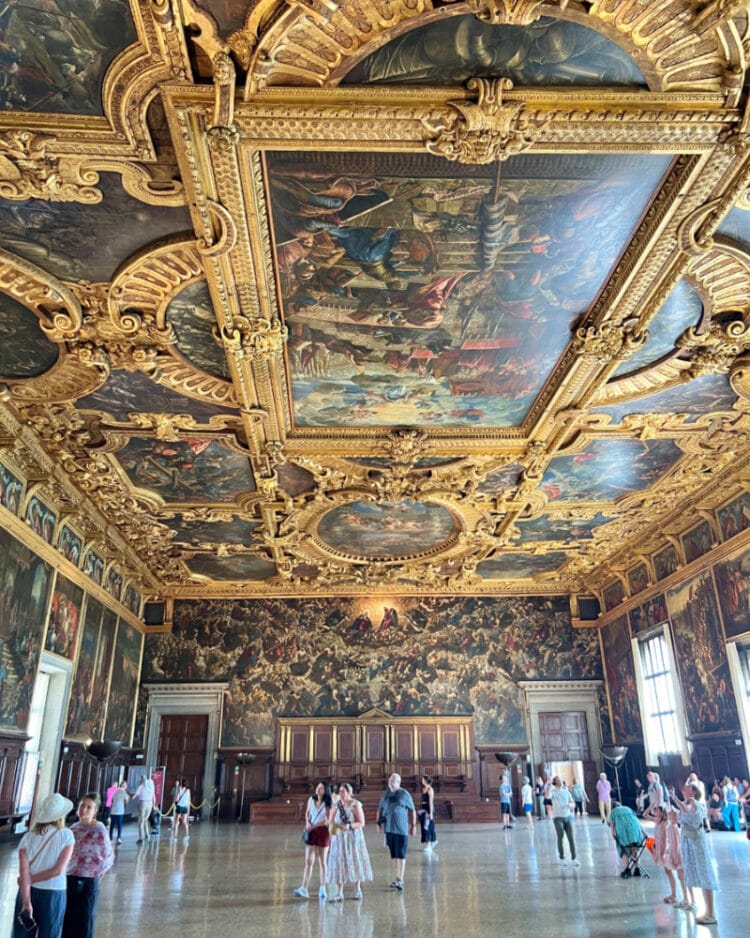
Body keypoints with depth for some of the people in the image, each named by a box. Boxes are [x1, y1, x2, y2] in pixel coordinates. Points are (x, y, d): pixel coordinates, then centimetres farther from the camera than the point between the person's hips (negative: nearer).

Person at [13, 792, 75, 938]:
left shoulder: (27, 838, -6)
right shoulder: (66, 835, -10)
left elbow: (24, 872, -12)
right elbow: (58, 870, -14)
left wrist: (26, 902, -11)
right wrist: (30, 880, -4)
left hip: (28, 893, 2)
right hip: (53, 894, -2)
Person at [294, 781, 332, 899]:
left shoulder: (327, 803, -9)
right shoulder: (311, 799, 1)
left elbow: (328, 820, -11)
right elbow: (307, 813, 14)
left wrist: (314, 825, -15)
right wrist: (307, 822, -5)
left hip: (323, 832, -2)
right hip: (311, 832, 2)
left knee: (322, 861, 9)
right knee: (308, 861, -4)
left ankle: (322, 888, 20)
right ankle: (304, 889, -7)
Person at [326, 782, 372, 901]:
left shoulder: (355, 805, -10)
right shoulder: (336, 805, 2)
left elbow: (361, 823, -10)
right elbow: (330, 821, 6)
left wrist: (350, 826, -25)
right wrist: (334, 826, -16)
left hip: (353, 837, -3)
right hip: (339, 838, 3)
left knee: (355, 862, 5)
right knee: (338, 863, -2)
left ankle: (357, 890, 22)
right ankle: (339, 893, 3)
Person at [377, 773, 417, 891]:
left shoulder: (404, 794, -5)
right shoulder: (386, 794, 7)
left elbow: (412, 810, 1)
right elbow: (380, 809, 13)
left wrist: (413, 825, 1)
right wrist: (379, 821, 0)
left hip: (401, 829, -5)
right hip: (388, 829, 5)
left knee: (400, 855, -4)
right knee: (393, 855, 12)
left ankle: (400, 880, -2)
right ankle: (399, 877, 24)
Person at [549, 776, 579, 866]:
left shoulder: (566, 792, 10)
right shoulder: (553, 792, -3)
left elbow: (573, 803, 11)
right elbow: (547, 796, -26)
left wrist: (571, 805, -12)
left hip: (568, 817, 3)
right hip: (558, 818, -3)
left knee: (571, 838, -3)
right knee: (560, 837, -5)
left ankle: (573, 858, 4)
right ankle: (562, 858, 10)